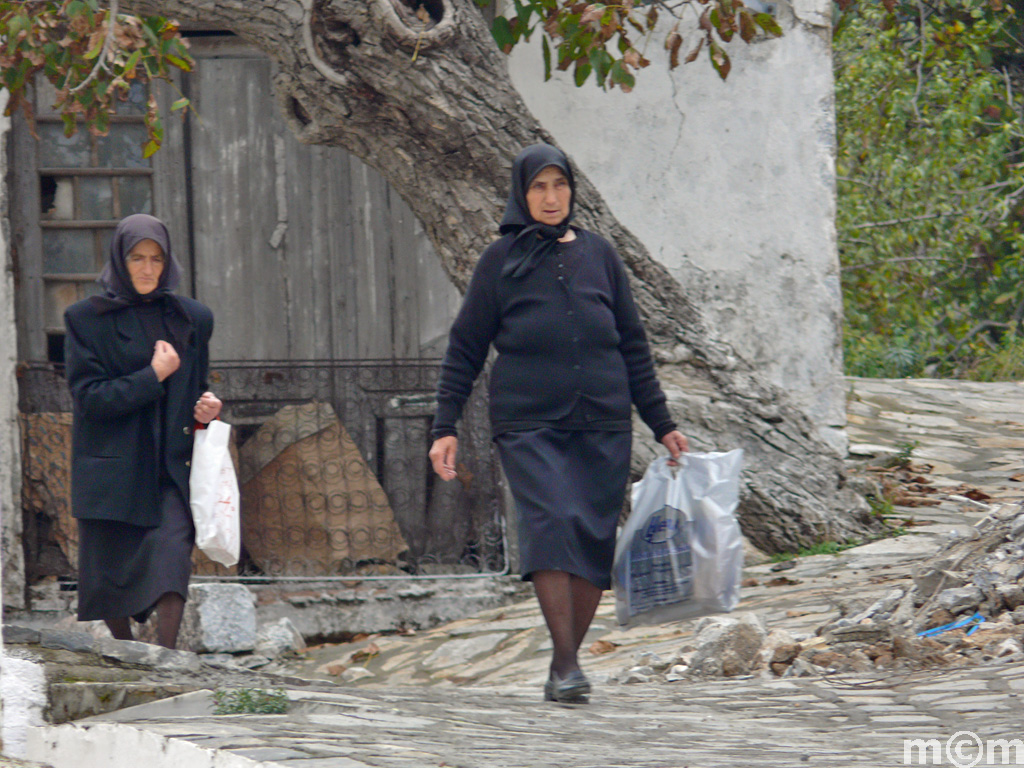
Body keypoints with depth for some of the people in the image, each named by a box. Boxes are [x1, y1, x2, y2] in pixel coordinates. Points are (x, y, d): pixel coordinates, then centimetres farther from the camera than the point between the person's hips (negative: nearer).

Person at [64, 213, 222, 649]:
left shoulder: (190, 318, 10)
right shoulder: (88, 319, 0)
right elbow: (89, 396, -8)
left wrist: (205, 409, -2)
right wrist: (153, 377, -13)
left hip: (170, 465, 1)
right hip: (114, 464, -1)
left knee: (172, 559, -18)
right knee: (111, 571, 4)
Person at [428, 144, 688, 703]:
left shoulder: (599, 256, 11)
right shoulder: (502, 260, 4)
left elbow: (632, 345, 15)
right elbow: (465, 348, 5)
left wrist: (661, 425, 13)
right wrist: (445, 427, -2)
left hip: (602, 425, 3)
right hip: (529, 425, -3)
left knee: (595, 537, -3)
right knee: (551, 523, -21)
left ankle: (565, 667, 8)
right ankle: (565, 666, -24)